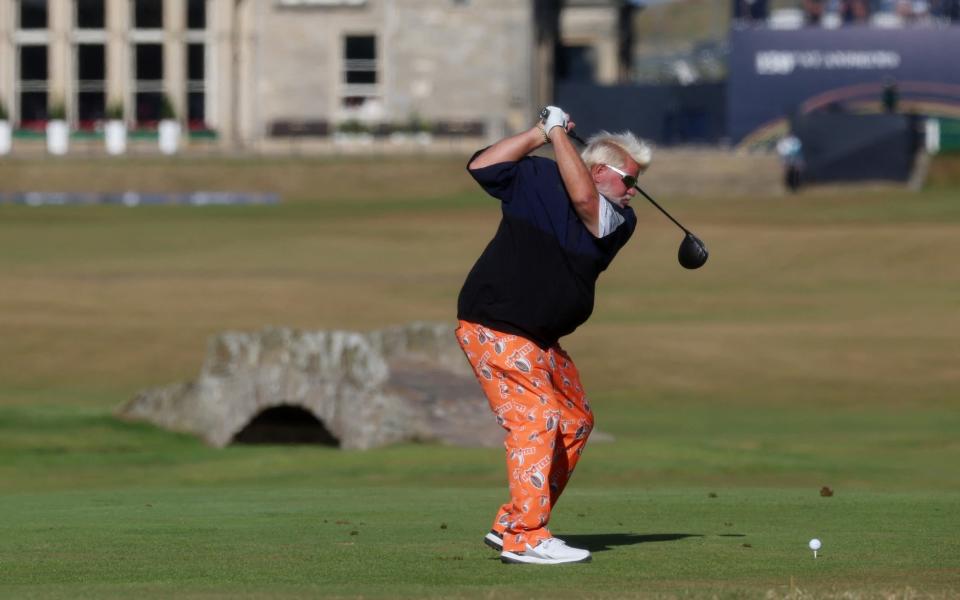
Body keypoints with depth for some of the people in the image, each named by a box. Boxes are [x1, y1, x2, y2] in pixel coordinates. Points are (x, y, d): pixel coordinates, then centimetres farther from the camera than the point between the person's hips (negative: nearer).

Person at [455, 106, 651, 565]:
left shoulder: (620, 220, 3)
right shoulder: (536, 178, -4)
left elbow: (583, 199, -18)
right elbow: (482, 167, -10)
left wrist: (558, 134, -12)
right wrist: (540, 132, -11)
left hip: (541, 338, 8)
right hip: (494, 326, -8)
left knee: (575, 422, 9)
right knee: (535, 420, -16)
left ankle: (509, 526, 16)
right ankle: (525, 539, -17)